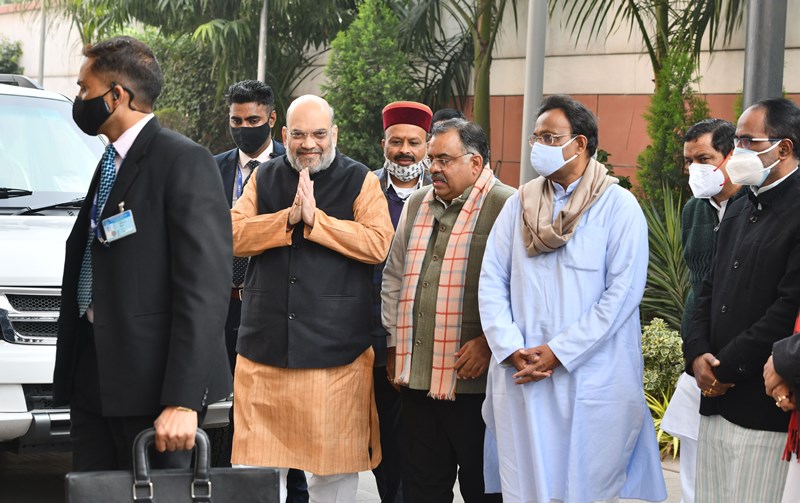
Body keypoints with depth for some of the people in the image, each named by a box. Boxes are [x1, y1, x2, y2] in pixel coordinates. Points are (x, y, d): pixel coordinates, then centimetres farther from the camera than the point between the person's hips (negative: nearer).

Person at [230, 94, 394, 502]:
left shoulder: (360, 181, 4)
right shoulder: (264, 178, 13)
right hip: (265, 344, 2)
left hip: (335, 349, -2)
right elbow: (232, 235, 0)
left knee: (334, 470, 3)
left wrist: (315, 219, -14)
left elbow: (379, 244, -10)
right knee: (259, 464, 2)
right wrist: (287, 218, -12)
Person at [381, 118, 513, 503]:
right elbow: (394, 278, 22)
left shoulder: (506, 207, -6)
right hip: (416, 377, 6)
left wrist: (488, 342, -15)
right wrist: (395, 344, 17)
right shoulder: (416, 205, 16)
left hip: (473, 379, -6)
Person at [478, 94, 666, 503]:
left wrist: (558, 352, -13)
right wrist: (512, 350, -9)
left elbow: (623, 291, -10)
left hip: (592, 381, -3)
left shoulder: (618, 206, -3)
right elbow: (492, 281, 6)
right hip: (521, 378, 4)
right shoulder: (520, 204, 10)